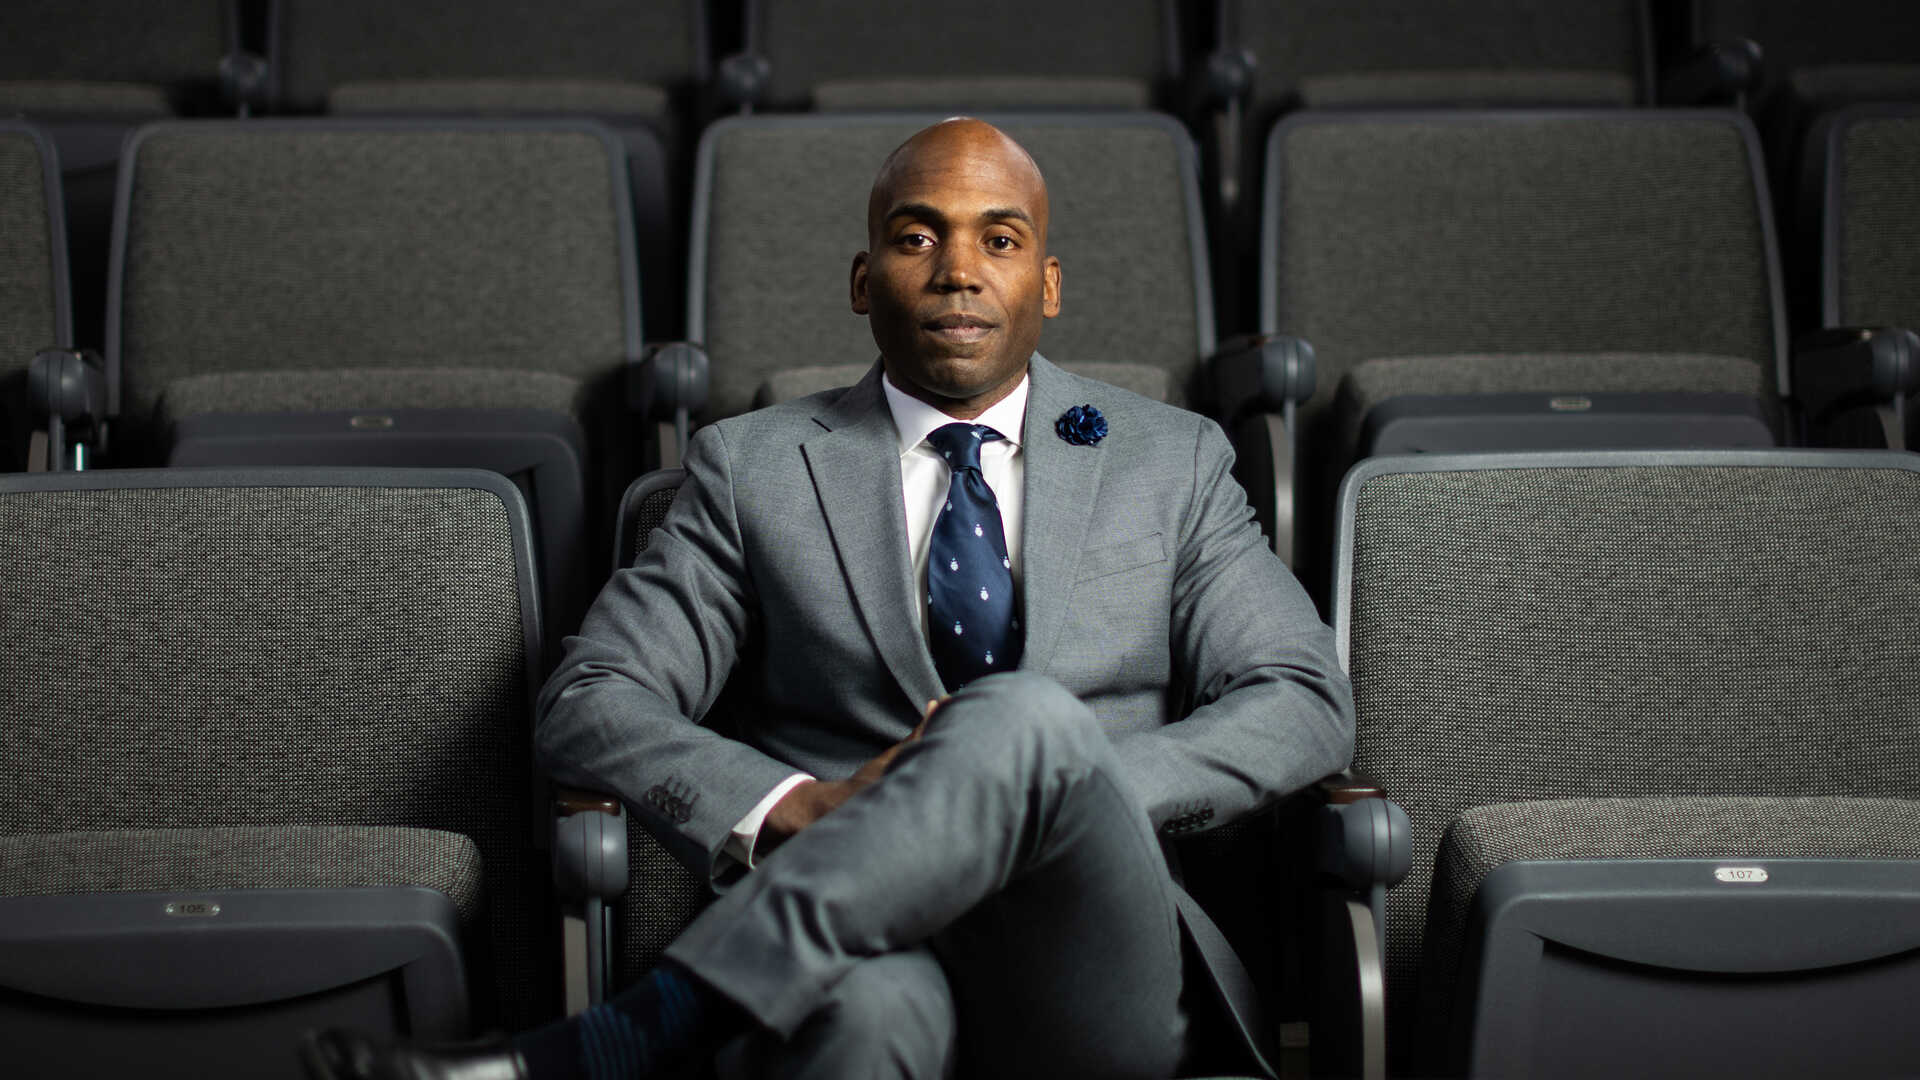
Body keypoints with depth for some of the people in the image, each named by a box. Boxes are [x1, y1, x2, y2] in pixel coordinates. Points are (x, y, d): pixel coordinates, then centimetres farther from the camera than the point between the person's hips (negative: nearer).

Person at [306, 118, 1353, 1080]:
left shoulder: (1170, 461, 18)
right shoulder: (756, 467, 16)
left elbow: (1305, 704, 8)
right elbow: (590, 702, 9)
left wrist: (1058, 792, -9)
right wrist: (798, 805, -11)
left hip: (1098, 978, 1)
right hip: (874, 943, -1)